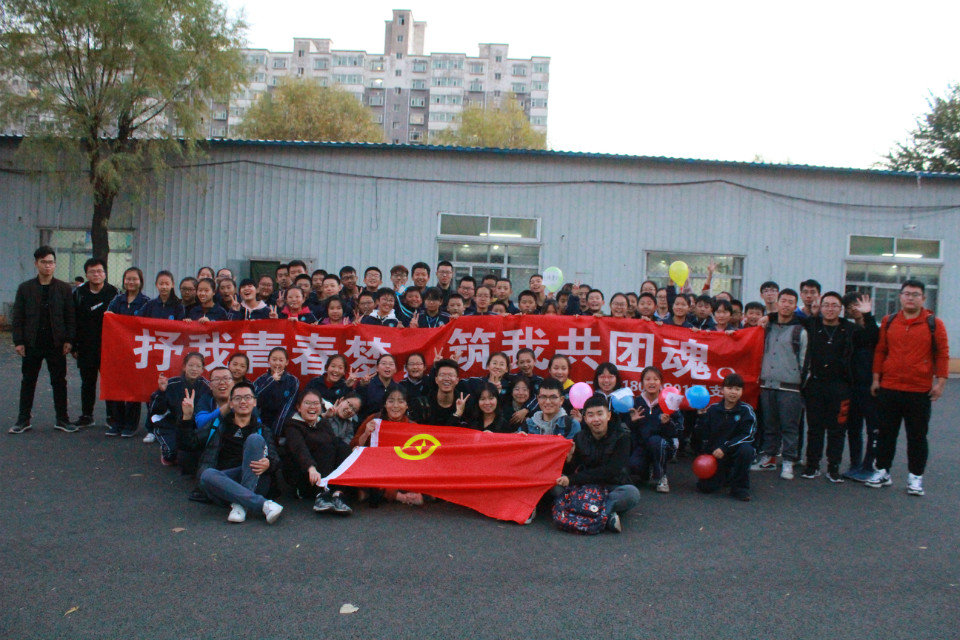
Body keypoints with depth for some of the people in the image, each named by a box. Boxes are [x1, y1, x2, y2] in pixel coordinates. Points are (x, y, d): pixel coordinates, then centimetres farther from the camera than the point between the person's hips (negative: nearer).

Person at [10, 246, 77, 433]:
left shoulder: (64, 288, 3)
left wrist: (69, 340, -4)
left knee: (59, 382, 5)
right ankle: (23, 419, 18)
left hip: (56, 344, 0)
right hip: (32, 344, 1)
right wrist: (18, 341, -4)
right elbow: (17, 317, 3)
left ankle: (62, 419, 14)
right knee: (28, 382, 8)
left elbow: (70, 317, 3)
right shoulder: (25, 288, 3)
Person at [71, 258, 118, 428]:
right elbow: (72, 321, 8)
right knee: (87, 382, 12)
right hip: (86, 348, 3)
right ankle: (86, 415, 22)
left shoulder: (113, 292, -2)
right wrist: (74, 346, 3)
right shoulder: (79, 293, 6)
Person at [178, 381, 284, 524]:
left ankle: (240, 504, -34)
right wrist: (187, 418, 0)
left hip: (254, 483, -1)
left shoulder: (262, 430, 22)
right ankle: (263, 504, -41)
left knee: (255, 439, -22)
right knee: (207, 475, -32)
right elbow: (189, 444, 16)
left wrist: (268, 463, -21)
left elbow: (275, 458, 4)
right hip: (224, 483, 1)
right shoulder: (218, 426, 26)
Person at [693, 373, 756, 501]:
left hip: (734, 452, -2)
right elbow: (702, 436, 0)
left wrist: (725, 448, -22)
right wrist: (701, 416, -14)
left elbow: (747, 435, -14)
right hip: (715, 453, 2)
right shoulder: (713, 409, 2)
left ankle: (739, 487, -15)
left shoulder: (746, 410, -5)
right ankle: (726, 475, 26)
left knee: (746, 449, -35)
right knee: (706, 487, -11)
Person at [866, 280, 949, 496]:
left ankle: (915, 477, 17)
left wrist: (940, 382, -5)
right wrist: (876, 379, 6)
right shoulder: (889, 322, 6)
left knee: (917, 436, 7)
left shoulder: (934, 324, -1)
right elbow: (880, 351, 9)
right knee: (886, 433, 10)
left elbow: (942, 354, 0)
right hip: (888, 389, 2)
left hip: (920, 391, -2)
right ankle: (882, 472, 22)